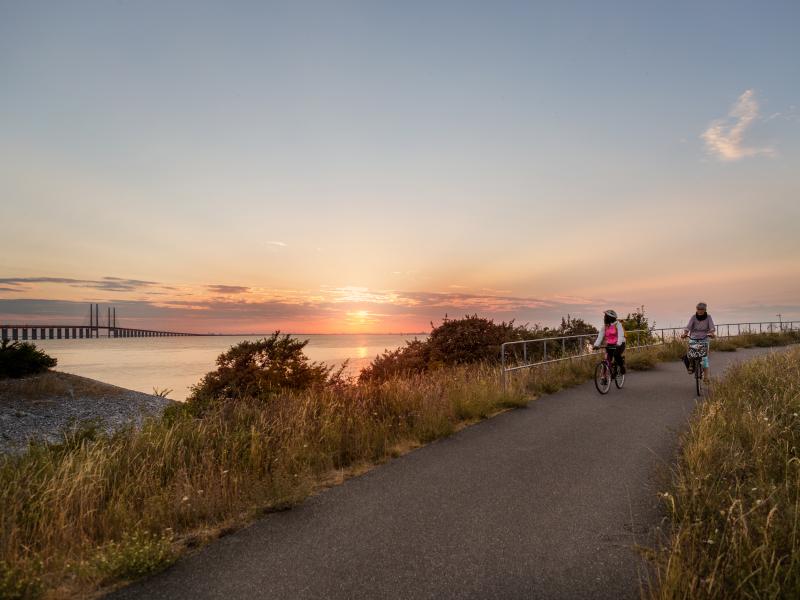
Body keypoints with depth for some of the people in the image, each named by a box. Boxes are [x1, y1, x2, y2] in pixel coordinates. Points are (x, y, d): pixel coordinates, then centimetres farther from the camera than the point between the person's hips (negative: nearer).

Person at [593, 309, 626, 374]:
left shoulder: (617, 324, -10)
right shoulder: (605, 326, 5)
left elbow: (620, 335, -22)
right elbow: (600, 336, -3)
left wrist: (618, 344, -39)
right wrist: (596, 345, -18)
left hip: (619, 344, -5)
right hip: (610, 345, 5)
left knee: (616, 354, -31)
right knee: (607, 361, -3)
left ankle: (622, 366, -5)